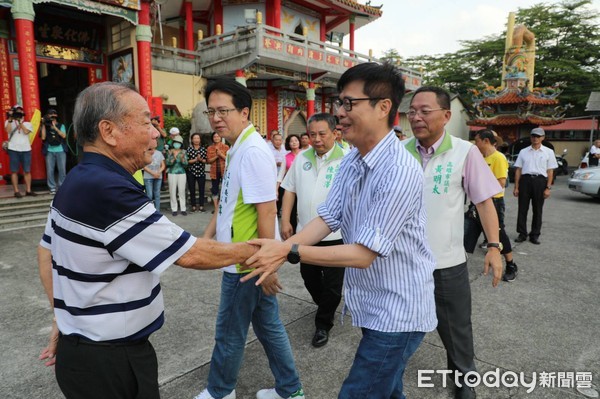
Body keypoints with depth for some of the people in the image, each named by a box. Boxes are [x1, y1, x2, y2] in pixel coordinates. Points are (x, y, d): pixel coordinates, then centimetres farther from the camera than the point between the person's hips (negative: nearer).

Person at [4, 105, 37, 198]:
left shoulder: (27, 123, 12)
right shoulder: (9, 122, 9)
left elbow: (26, 131, -8)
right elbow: (8, 130, -10)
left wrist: (20, 121, -11)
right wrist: (10, 119, -11)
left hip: (26, 150, 1)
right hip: (13, 150, -1)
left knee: (27, 171, 3)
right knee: (14, 171, 0)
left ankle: (28, 190, 8)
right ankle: (16, 191, 3)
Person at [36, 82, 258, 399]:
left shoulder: (76, 183, 3)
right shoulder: (108, 191, -28)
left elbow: (46, 251, 13)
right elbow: (190, 254, -24)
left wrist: (63, 317, 18)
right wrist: (251, 250, -9)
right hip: (110, 362, -8)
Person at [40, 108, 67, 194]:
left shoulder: (61, 125, 10)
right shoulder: (45, 126, 10)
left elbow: (64, 136, -6)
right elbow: (43, 137, -3)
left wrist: (55, 127, -10)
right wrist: (43, 125, -2)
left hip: (60, 151, 0)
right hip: (49, 151, 0)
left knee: (62, 169, -1)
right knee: (50, 170, -2)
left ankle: (61, 186, 8)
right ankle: (52, 187, 3)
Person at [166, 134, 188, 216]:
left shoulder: (183, 152, 4)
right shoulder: (170, 152, 3)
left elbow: (185, 165, -2)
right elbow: (168, 163, -8)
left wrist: (182, 158, -19)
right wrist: (174, 157, -22)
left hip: (182, 173, 0)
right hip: (172, 173, 0)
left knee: (182, 191, -2)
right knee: (172, 191, -1)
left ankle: (183, 209, 5)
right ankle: (174, 209, 7)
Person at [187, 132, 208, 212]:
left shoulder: (203, 149, 5)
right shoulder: (189, 149, 1)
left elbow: (206, 161, 3)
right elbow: (187, 161, -4)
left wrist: (201, 159, -16)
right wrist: (195, 159, -15)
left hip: (201, 172, 1)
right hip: (191, 172, -1)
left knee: (201, 190, 1)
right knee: (192, 190, 4)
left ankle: (201, 206, 8)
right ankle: (193, 206, 13)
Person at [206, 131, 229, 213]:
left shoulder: (226, 147, 0)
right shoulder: (209, 148, 5)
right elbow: (208, 160, 0)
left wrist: (221, 154, -16)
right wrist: (216, 156, -14)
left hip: (224, 171, -3)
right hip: (214, 172, 3)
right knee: (214, 190, 7)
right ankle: (216, 208, 17)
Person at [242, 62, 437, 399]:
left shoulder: (400, 172, -27)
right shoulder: (351, 162, 2)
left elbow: (362, 254, -26)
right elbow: (326, 219, -2)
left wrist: (290, 252, -25)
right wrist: (279, 251, -16)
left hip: (397, 313, -8)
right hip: (374, 306, 8)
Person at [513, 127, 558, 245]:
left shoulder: (548, 152, 7)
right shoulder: (523, 152, 10)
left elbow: (550, 171, 3)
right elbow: (518, 170, 8)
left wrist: (548, 188, -5)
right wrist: (516, 187, 3)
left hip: (540, 181, -1)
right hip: (525, 180, 1)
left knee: (537, 210, 6)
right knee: (522, 208, 2)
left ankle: (535, 235, 16)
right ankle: (522, 234, 12)